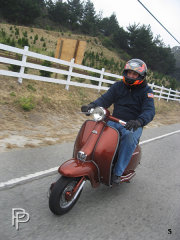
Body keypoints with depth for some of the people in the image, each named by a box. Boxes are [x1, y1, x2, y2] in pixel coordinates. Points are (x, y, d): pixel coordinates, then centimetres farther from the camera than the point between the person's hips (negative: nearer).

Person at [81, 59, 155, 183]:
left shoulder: (146, 91, -1)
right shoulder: (118, 86, 10)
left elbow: (149, 111, -15)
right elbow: (105, 99, 1)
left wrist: (138, 121, -37)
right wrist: (92, 105, -21)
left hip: (133, 126, -3)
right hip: (115, 121, 4)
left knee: (130, 137, -37)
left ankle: (118, 173, -31)